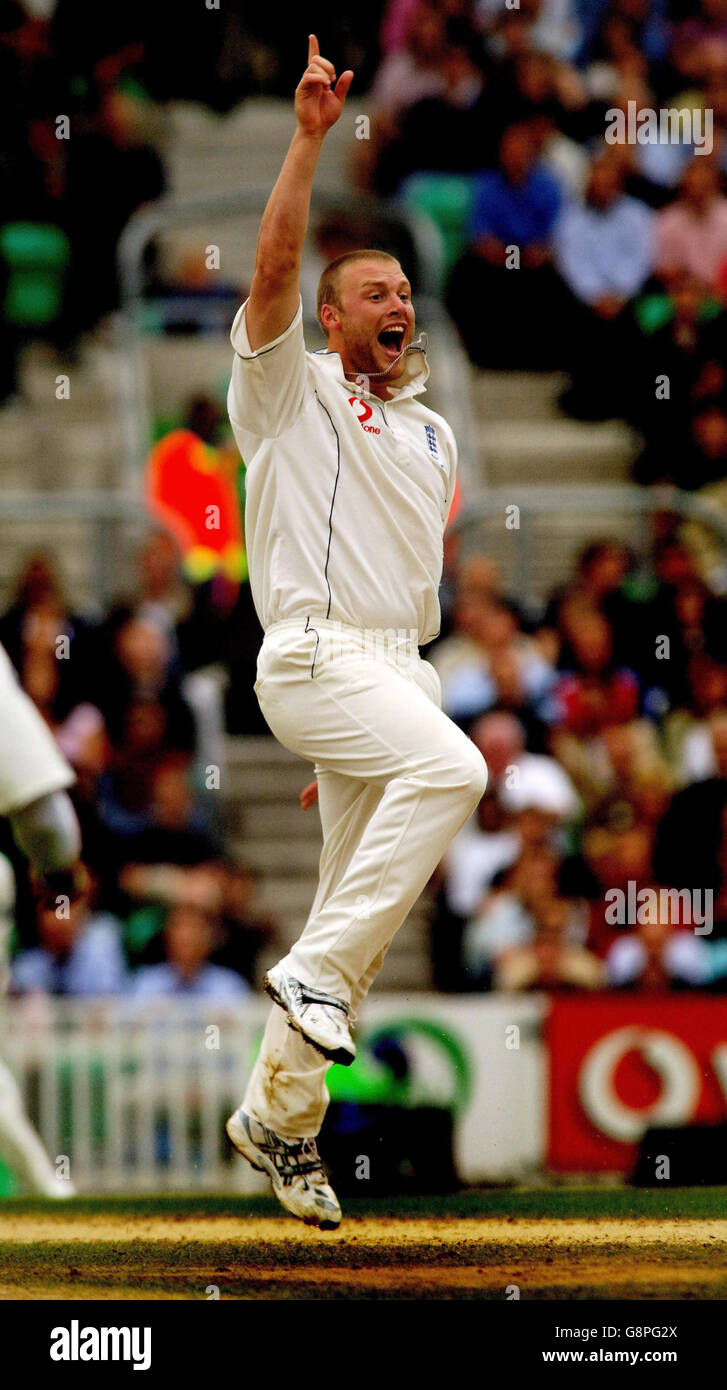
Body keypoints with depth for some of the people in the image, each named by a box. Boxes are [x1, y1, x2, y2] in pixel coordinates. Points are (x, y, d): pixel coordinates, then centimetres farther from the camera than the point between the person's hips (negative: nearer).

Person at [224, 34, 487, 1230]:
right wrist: (311, 134, -19)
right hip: (312, 654, -7)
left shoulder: (435, 435, 22)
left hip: (397, 671, 7)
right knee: (452, 768, -33)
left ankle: (280, 1118, 13)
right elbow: (274, 267, -13)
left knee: (360, 911, 4)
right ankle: (314, 975, -28)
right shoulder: (290, 391, 4)